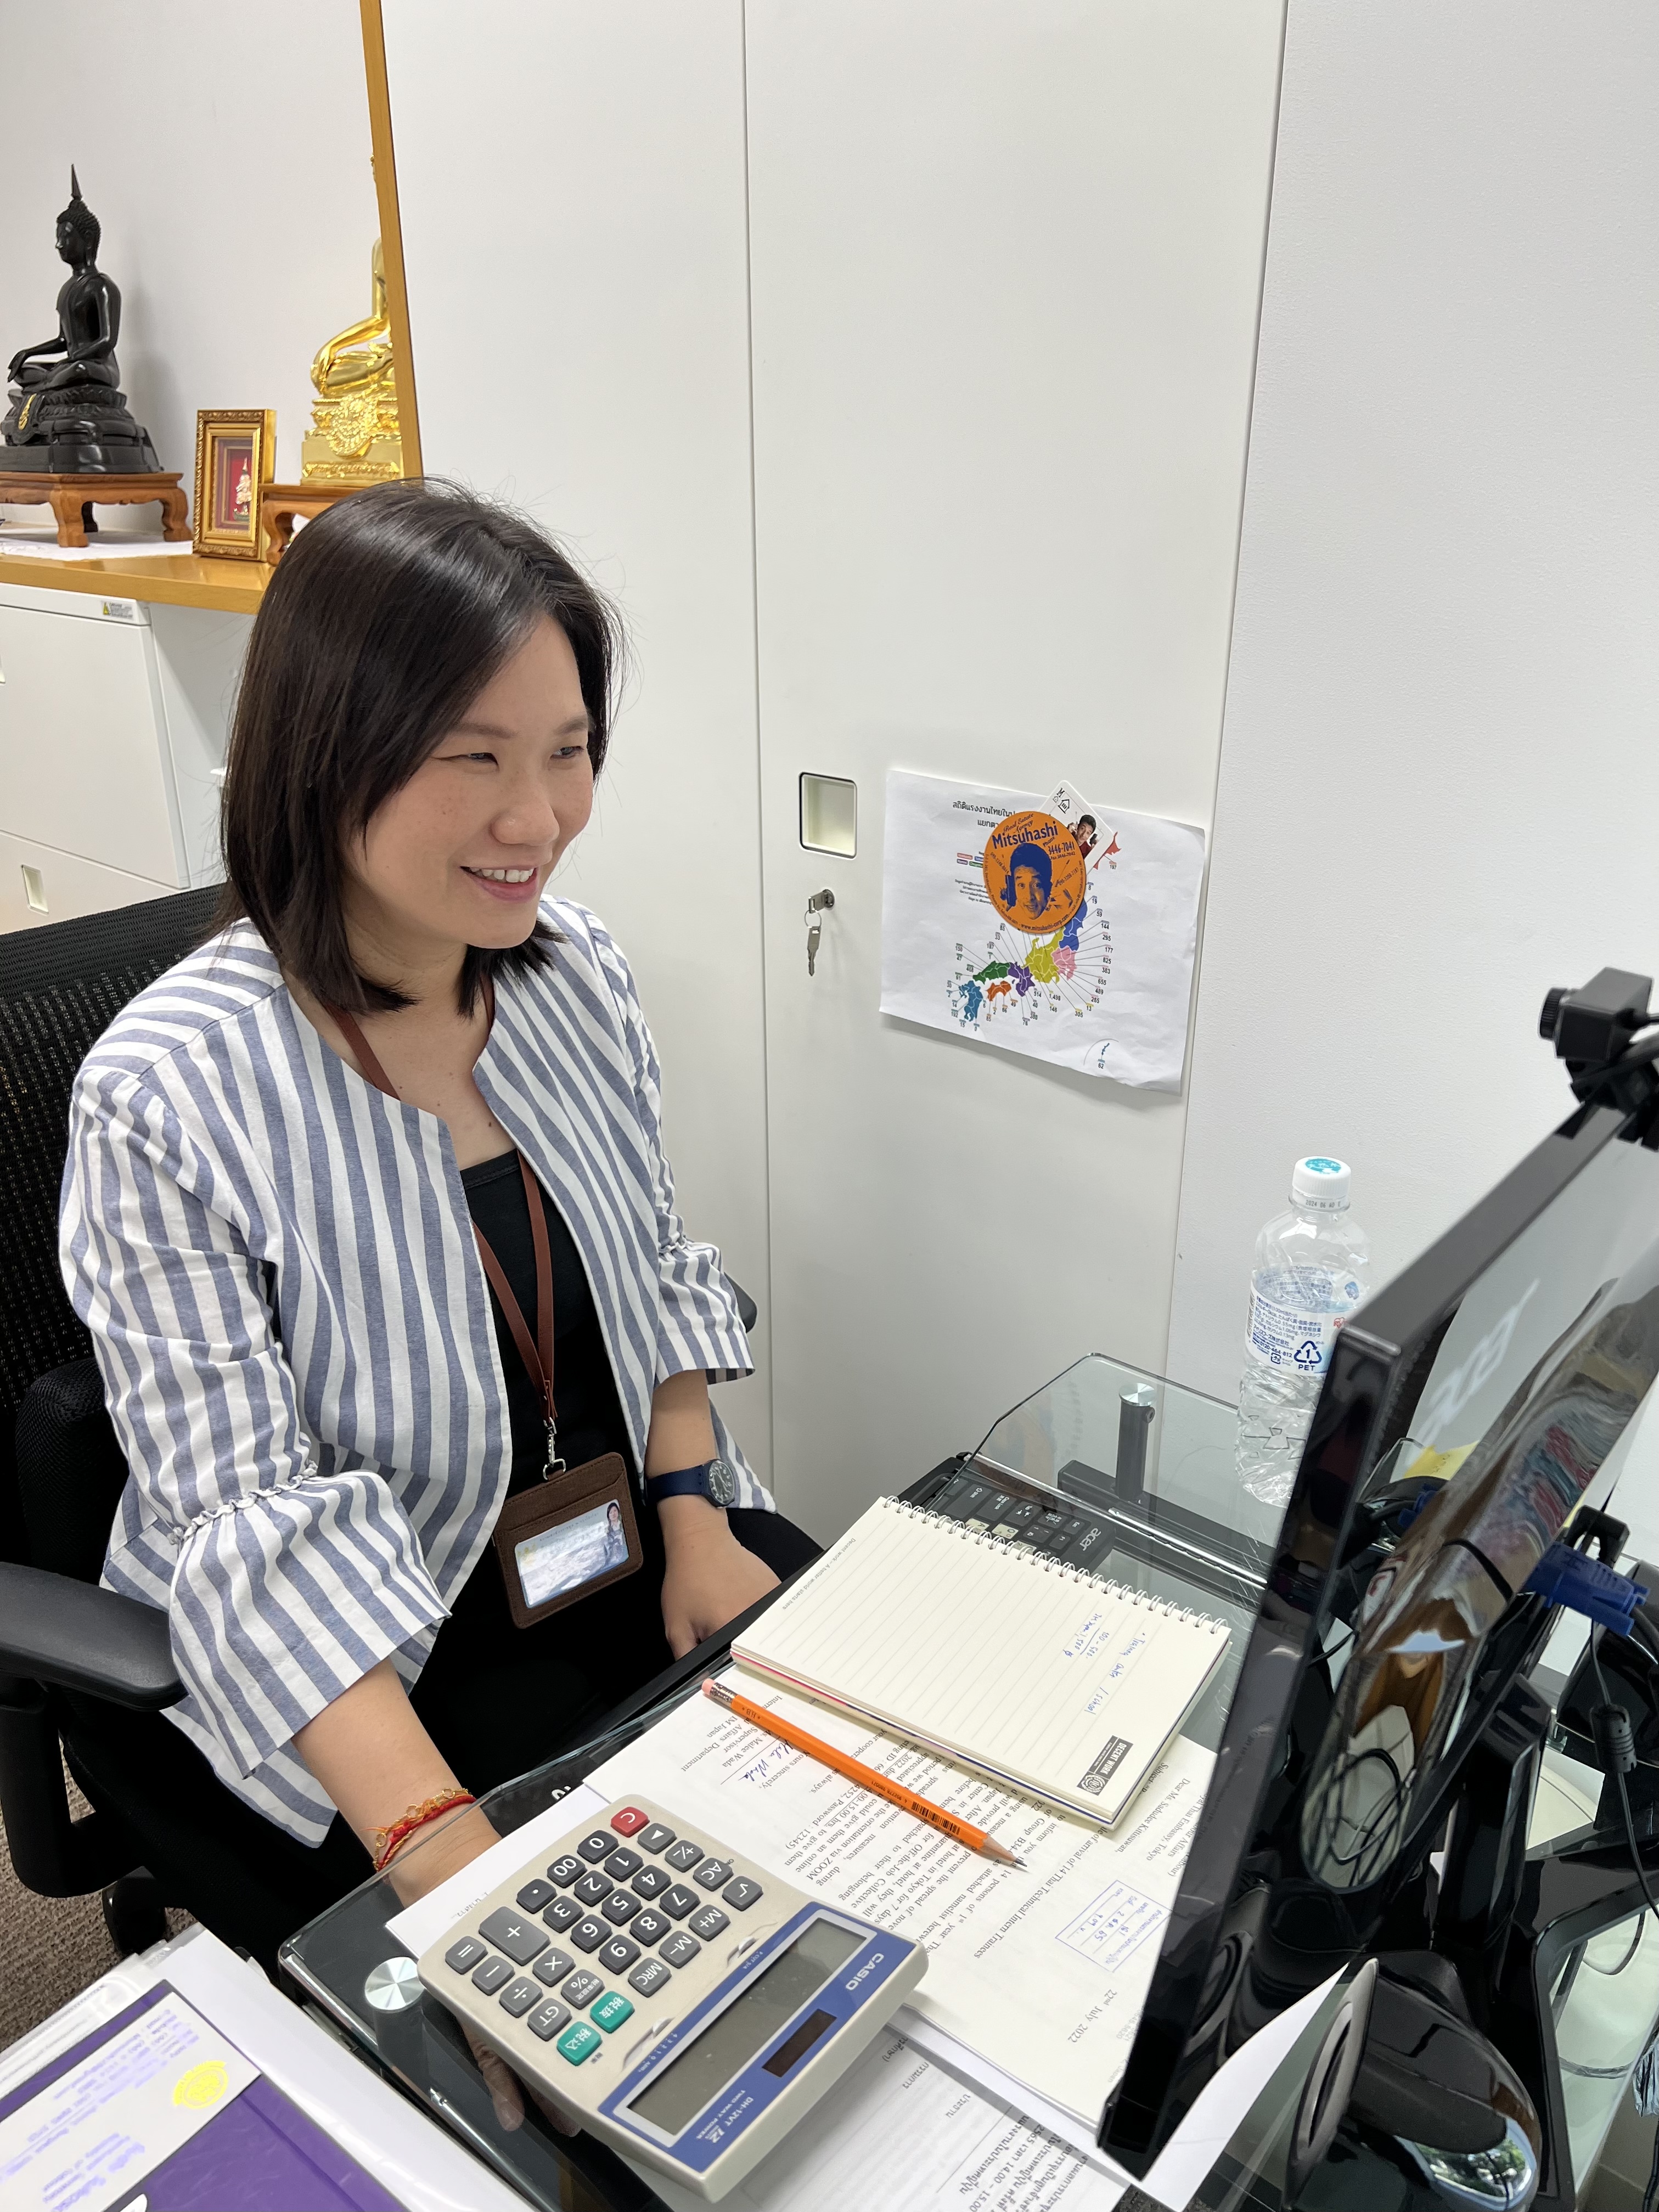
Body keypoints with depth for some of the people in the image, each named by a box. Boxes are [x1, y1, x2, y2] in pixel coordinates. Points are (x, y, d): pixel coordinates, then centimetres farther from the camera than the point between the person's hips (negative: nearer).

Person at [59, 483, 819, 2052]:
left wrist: (695, 1528, -4)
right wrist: (451, 1852, -32)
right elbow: (254, 1525, -23)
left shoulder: (576, 971, -3)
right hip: (365, 1660, -5)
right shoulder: (167, 1098, -22)